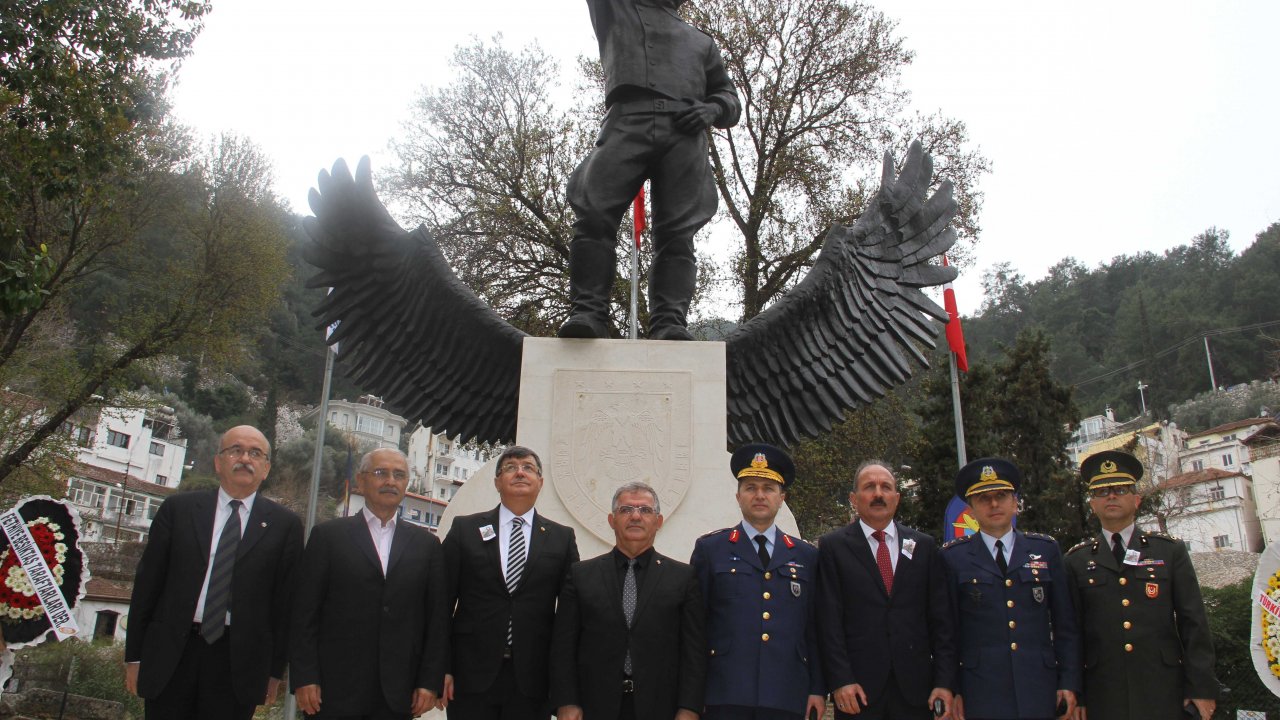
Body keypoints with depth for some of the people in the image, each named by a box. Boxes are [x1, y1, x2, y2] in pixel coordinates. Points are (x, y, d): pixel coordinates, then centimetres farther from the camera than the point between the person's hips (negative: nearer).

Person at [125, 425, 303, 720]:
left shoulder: (284, 525, 1)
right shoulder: (177, 509, 5)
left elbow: (286, 600, 1)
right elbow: (147, 582, 6)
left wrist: (276, 670, 1)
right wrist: (135, 655, 5)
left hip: (238, 663, -1)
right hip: (169, 657, 1)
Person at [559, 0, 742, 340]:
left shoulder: (702, 42, 35)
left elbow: (730, 99, 27)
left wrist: (712, 109, 5)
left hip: (684, 132, 1)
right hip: (628, 120, -1)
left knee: (677, 231, -14)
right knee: (594, 214, -20)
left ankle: (670, 322, -23)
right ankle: (588, 312, -25)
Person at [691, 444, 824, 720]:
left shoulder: (806, 556, 12)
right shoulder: (710, 549, 5)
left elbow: (815, 629, 11)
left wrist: (818, 689, 6)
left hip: (787, 697, 2)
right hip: (727, 695, -2)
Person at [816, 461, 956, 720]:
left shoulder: (924, 546, 9)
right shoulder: (833, 546, 1)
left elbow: (941, 619, 6)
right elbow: (829, 620, -4)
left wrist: (945, 681, -2)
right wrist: (840, 680, -11)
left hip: (916, 688, 2)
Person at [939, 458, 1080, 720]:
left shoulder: (1046, 549, 9)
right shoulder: (953, 557, 2)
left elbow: (1065, 624, 10)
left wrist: (1069, 682, 4)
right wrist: (951, 690, -2)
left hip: (1041, 692, 2)